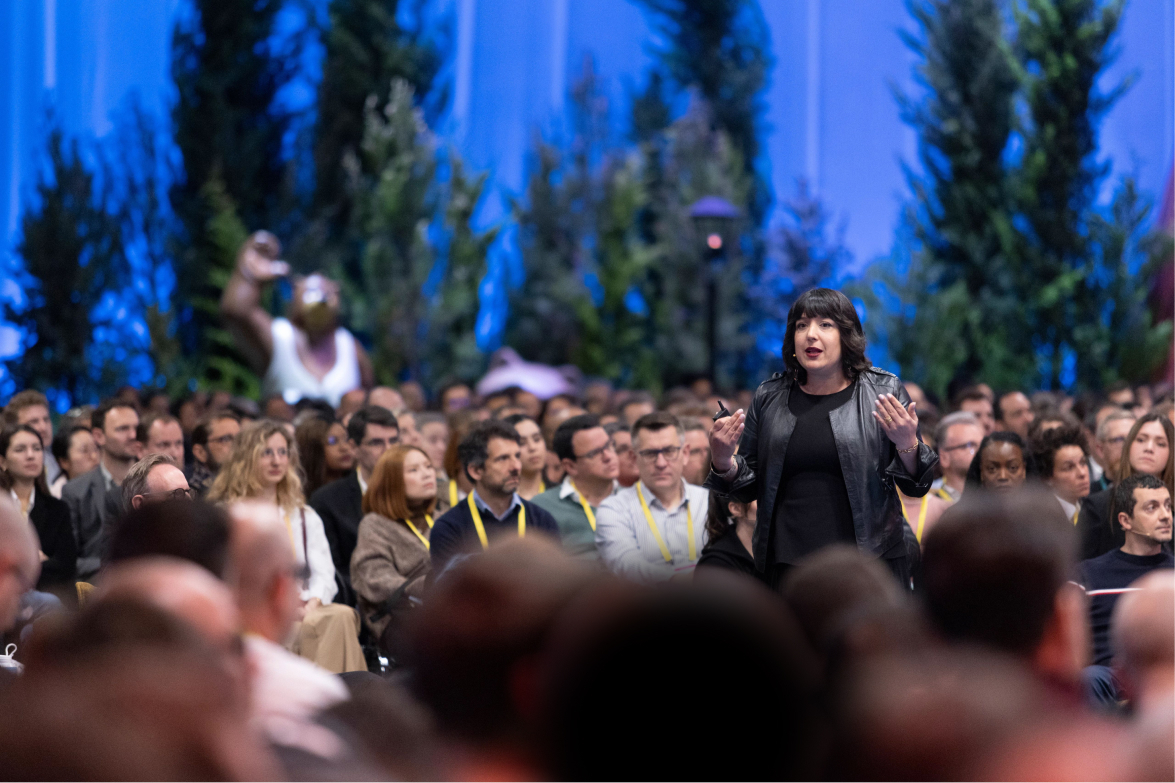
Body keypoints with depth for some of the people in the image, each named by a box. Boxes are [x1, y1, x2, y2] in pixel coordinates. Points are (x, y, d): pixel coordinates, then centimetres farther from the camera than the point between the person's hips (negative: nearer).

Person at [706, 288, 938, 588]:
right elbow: (748, 488, 12)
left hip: (871, 561, -2)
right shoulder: (770, 398, 8)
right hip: (789, 563, 2)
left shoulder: (885, 392, 1)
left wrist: (907, 446, -19)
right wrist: (724, 462, -8)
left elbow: (917, 487, 1)